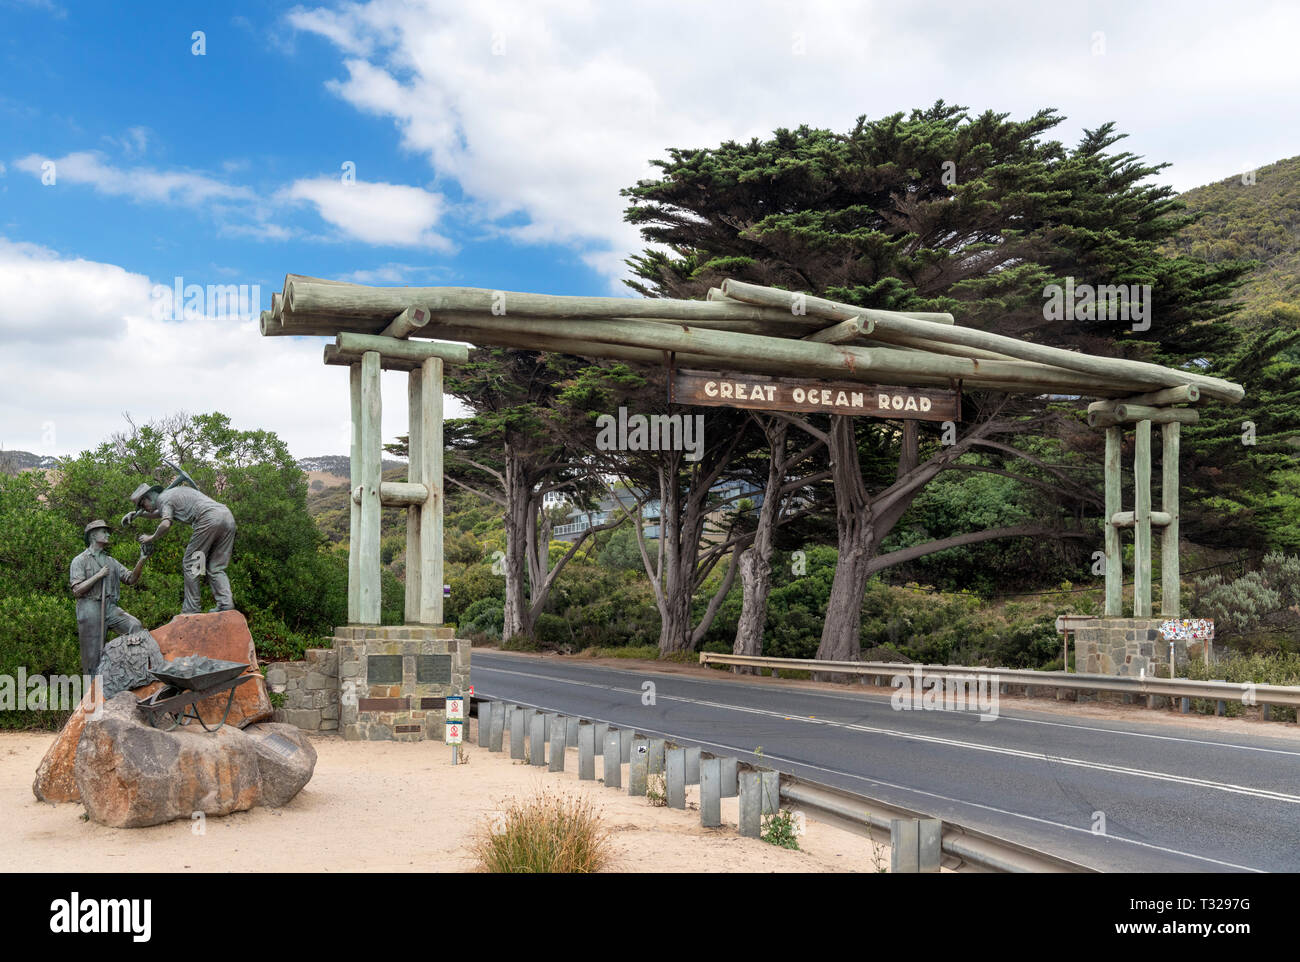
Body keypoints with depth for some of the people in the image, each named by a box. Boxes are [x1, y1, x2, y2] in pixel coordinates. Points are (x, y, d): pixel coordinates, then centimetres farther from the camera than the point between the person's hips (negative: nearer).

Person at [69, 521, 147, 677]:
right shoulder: (80, 561, 3)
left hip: (110, 608, 4)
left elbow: (131, 579, 8)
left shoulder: (111, 561, 20)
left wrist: (141, 561, -6)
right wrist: (98, 575, -10)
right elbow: (77, 591, -7)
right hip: (90, 610, -4)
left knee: (135, 626, -24)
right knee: (93, 657, -3)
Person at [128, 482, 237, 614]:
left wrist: (151, 538, 4)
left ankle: (190, 610, 1)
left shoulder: (163, 498, 6)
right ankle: (226, 604, -7)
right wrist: (139, 514, 46)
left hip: (209, 518, -9)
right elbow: (160, 513, 55)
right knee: (215, 567, 10)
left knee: (191, 564, 2)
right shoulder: (172, 493, 35)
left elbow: (165, 524, -12)